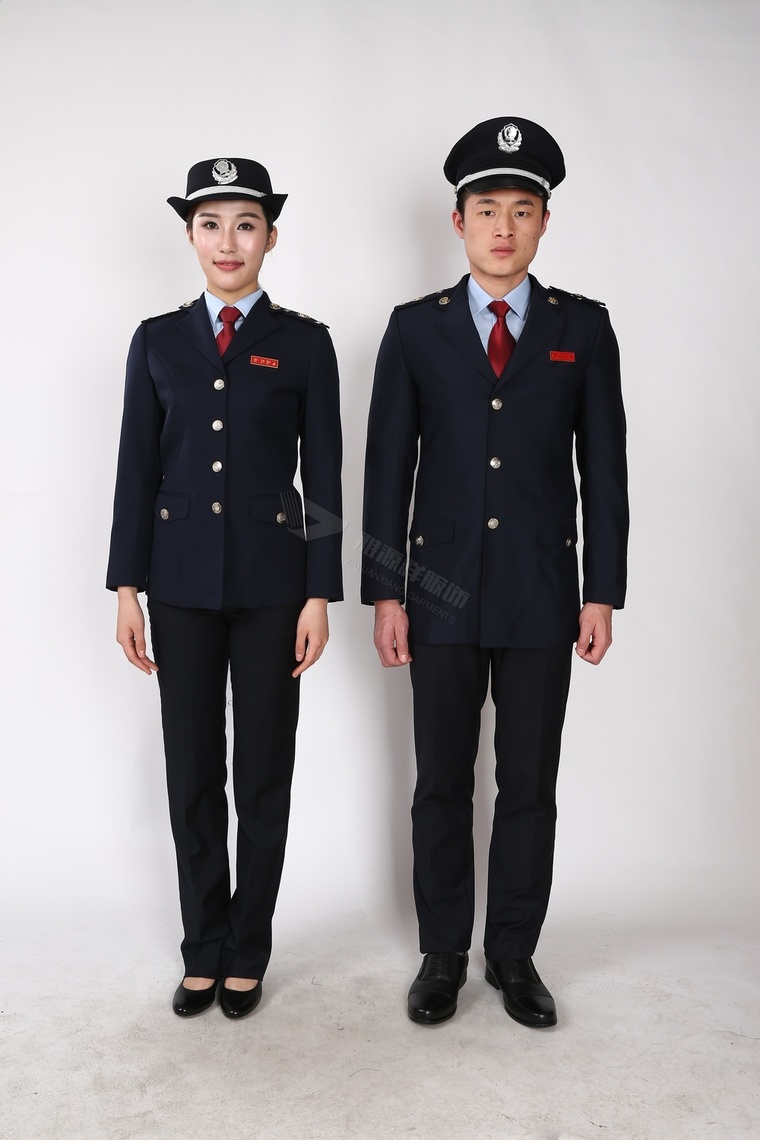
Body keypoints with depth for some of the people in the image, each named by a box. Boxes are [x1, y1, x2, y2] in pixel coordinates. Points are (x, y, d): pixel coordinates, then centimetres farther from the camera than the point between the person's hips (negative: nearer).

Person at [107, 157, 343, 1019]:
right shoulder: (157, 342, 7)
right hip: (183, 582, 2)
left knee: (264, 772, 7)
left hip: (271, 582, -1)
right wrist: (128, 588, 0)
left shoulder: (303, 343, 2)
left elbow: (324, 475, -1)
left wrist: (320, 594, -6)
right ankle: (203, 949, 26)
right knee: (191, 770, 9)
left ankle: (247, 953, 24)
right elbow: (137, 469, 5)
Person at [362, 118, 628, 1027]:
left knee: (530, 786, 9)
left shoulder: (583, 328, 5)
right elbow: (387, 468, 2)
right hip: (442, 595, 0)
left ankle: (514, 953, 27)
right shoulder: (415, 329, 4)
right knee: (442, 785, 9)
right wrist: (383, 594, -3)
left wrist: (603, 593, -2)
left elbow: (604, 468, 3)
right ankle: (443, 954, 26)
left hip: (542, 599, 0)